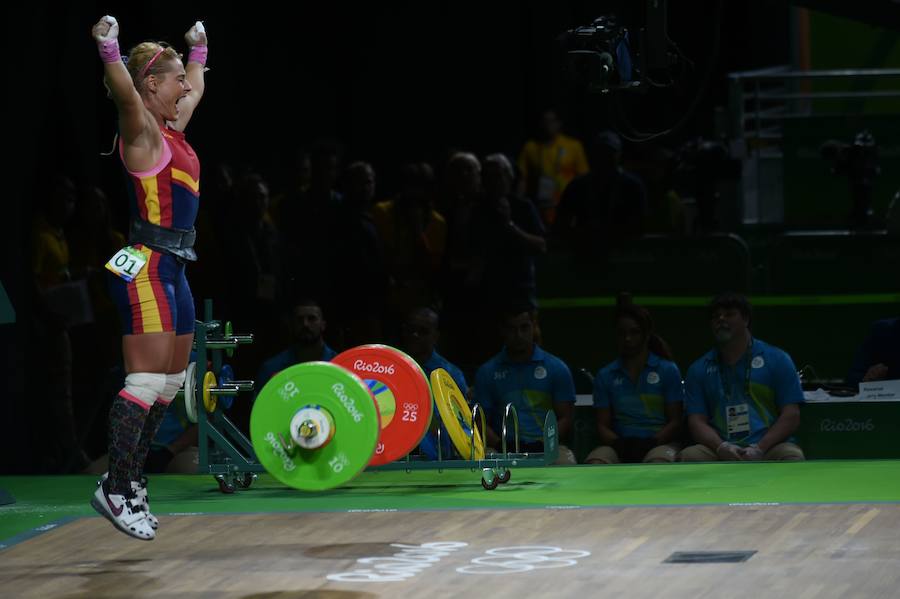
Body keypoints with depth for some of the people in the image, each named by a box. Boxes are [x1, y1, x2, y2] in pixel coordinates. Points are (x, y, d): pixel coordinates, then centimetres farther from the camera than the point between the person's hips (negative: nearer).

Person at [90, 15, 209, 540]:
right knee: (148, 378, -13)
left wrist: (198, 52, 51)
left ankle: (131, 478, 17)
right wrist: (110, 55, -46)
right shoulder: (143, 133, -8)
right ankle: (116, 490, -13)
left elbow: (196, 89, 39)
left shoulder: (173, 130, 18)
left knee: (172, 380, 12)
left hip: (173, 268, 10)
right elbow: (126, 95, -30)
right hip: (147, 267, -10)